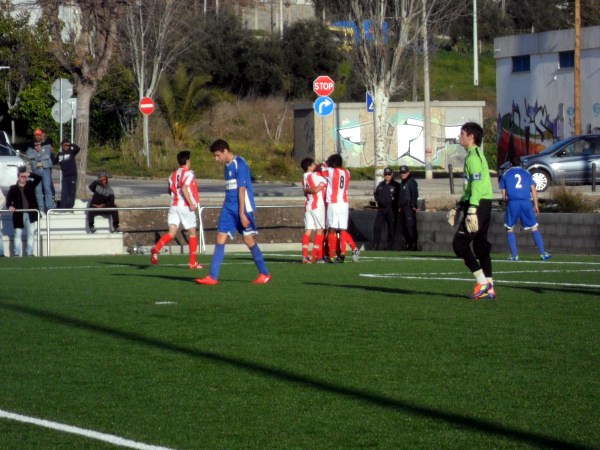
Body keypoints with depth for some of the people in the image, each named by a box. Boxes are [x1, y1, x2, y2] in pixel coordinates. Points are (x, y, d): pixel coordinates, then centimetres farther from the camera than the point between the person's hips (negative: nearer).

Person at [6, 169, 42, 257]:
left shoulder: (30, 185, 10)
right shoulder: (13, 188, 4)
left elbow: (39, 178, 2)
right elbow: (8, 199, -2)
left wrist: (30, 174, -11)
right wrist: (10, 206, -22)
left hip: (30, 214, 2)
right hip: (19, 214, -2)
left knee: (31, 233, 0)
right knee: (18, 234, 1)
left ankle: (29, 253, 2)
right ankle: (17, 253, 1)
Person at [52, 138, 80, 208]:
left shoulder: (71, 152, -1)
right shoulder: (59, 154, 10)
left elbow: (77, 148, -17)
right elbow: (54, 161, 12)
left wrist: (71, 144, -23)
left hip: (72, 175, -3)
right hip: (64, 176, 3)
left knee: (72, 192, 2)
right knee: (64, 192, 3)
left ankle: (70, 206, 8)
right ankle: (63, 207, 4)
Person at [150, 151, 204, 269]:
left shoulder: (173, 174, 13)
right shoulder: (188, 174, -9)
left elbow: (170, 190, 17)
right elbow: (184, 189, -22)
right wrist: (191, 203, -20)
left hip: (174, 205, 6)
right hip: (185, 207, -5)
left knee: (172, 233, -3)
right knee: (192, 233, 10)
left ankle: (156, 249, -30)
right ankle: (192, 262, 13)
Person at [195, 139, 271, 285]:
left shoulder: (239, 164, -13)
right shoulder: (227, 166, 13)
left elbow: (242, 190, -16)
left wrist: (242, 213, -19)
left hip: (242, 208, -8)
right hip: (229, 208, 8)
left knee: (249, 240, -2)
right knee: (220, 238, -1)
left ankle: (264, 274, 10)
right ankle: (213, 277, -4)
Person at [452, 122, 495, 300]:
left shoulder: (473, 157, -12)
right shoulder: (475, 155, 20)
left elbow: (476, 185, -21)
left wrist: (472, 211, -27)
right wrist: (460, 205, 27)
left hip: (478, 205, -10)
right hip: (483, 205, 10)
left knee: (460, 243, -9)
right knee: (480, 244, 10)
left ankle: (482, 282, -12)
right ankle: (488, 288, 9)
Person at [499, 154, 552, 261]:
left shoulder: (506, 174, 11)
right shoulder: (527, 174, 14)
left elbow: (503, 195, 9)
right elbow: (533, 190, 9)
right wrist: (536, 205, 13)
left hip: (512, 203, -1)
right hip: (526, 203, 1)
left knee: (509, 229, 12)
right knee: (534, 228, 7)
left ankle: (514, 255, 3)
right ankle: (543, 253, 1)